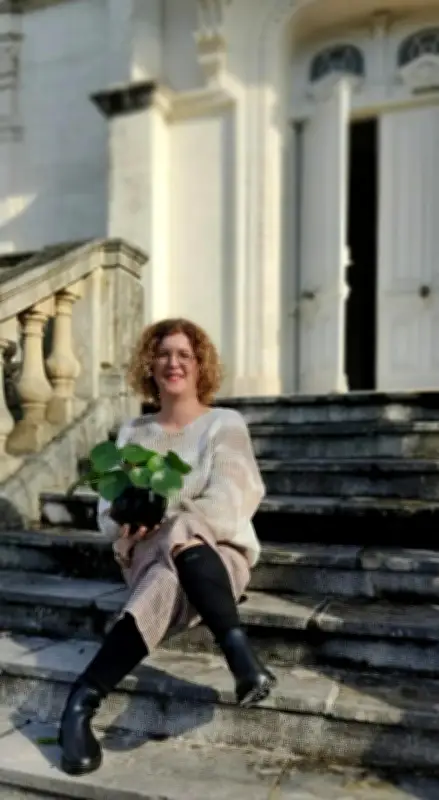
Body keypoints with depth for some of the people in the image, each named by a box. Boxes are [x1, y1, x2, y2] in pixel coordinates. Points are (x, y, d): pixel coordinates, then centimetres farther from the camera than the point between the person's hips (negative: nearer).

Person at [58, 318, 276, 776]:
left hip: (218, 554, -2)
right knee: (170, 580, -39)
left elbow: (227, 504, -10)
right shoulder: (133, 433, 15)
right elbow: (108, 512, 9)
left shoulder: (224, 425, 4)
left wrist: (163, 519, -21)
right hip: (151, 554, 2)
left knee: (171, 581, -40)